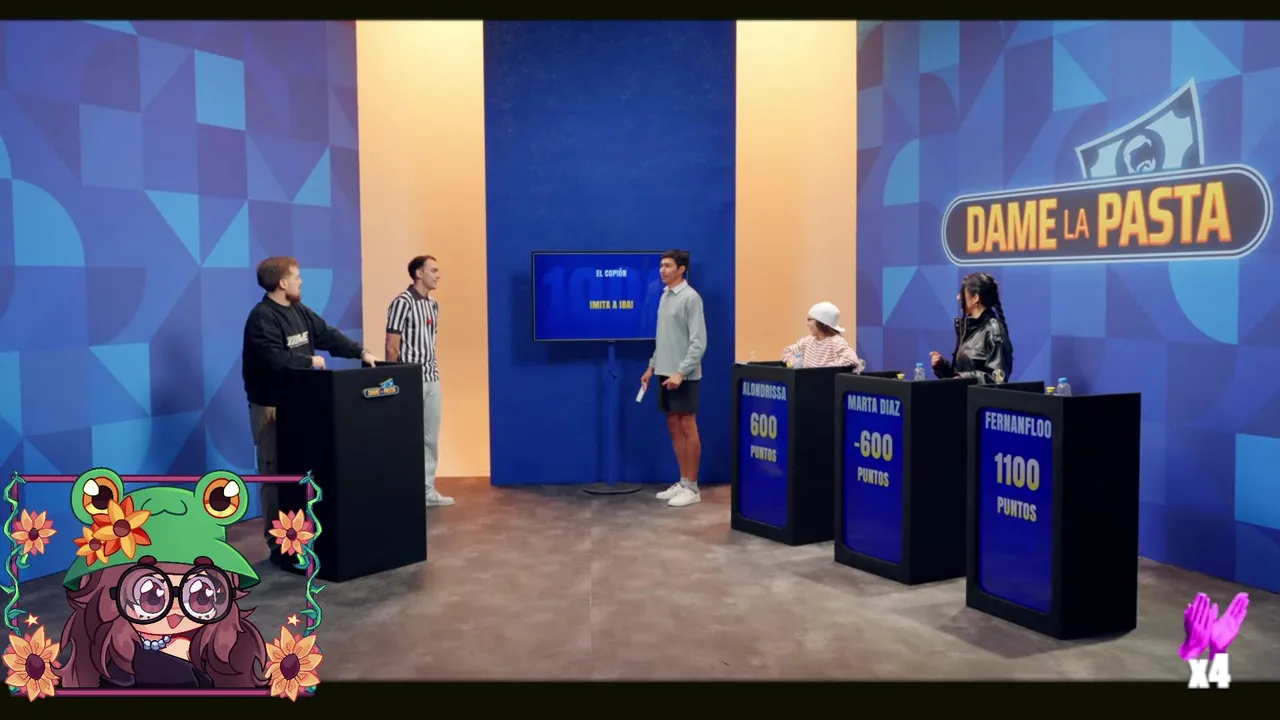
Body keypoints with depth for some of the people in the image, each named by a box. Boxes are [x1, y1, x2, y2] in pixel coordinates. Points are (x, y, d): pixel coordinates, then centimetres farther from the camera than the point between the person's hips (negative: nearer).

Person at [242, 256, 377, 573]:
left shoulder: (299, 311, 11)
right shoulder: (262, 317, -16)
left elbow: (328, 334, 12)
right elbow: (275, 360, -26)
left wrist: (360, 352, 2)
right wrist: (310, 362, -13)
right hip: (271, 407, -8)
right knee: (276, 476, -2)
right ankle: (280, 546, 6)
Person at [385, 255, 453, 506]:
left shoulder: (433, 304, 13)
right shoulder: (402, 302, -11)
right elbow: (392, 347, -12)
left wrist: (434, 371, 15)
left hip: (432, 378, 8)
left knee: (431, 436, 11)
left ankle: (427, 489, 20)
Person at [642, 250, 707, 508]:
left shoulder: (690, 297, -12)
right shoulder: (664, 296, 12)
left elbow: (698, 341, -16)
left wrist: (681, 372, -21)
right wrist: (652, 366, 17)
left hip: (683, 375, -8)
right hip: (665, 372, 8)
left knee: (687, 428, -2)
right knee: (674, 426, 11)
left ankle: (692, 488, 5)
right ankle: (683, 483, 20)